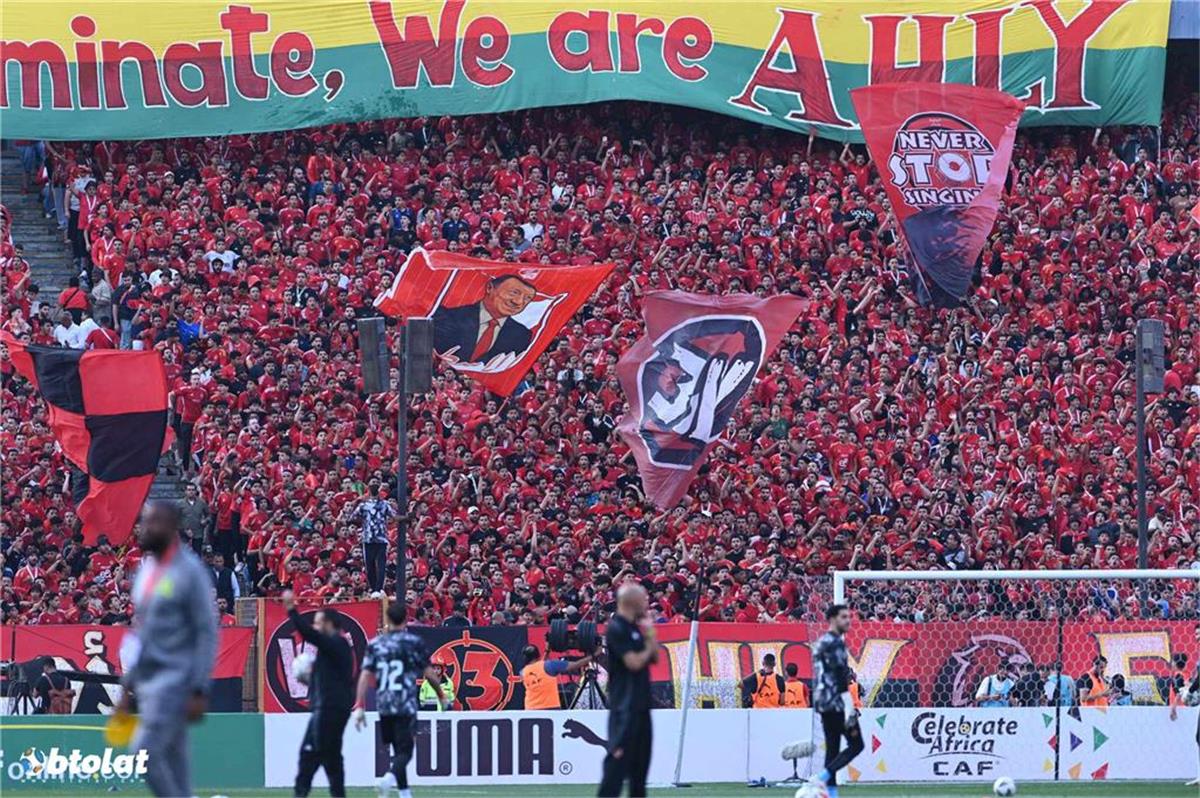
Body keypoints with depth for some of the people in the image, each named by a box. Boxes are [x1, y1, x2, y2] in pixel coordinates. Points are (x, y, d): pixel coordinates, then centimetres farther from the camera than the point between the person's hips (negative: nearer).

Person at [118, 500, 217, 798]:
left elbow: (207, 634, -12)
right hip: (146, 681, 8)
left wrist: (199, 692, -18)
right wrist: (128, 686, 19)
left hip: (175, 678, -8)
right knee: (173, 760, 7)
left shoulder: (190, 571, -9)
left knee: (145, 751, -17)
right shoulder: (146, 569, 15)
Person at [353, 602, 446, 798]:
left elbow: (365, 675, 1)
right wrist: (441, 696, 15)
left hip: (383, 706, 4)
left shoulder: (375, 644, 7)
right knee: (404, 750, -5)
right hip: (406, 705, -4)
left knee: (397, 750, 16)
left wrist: (360, 706, 2)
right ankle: (390, 778, -33)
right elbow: (429, 673, 0)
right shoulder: (413, 642, -2)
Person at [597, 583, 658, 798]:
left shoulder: (635, 627, 16)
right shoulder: (616, 629, -12)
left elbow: (655, 658, 17)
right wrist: (649, 646, -2)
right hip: (625, 703, -10)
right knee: (619, 755, -13)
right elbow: (634, 662, -20)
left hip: (640, 703, 10)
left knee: (641, 755, 13)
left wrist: (650, 635, 3)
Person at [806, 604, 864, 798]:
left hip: (822, 702, 9)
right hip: (837, 703, -9)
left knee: (832, 748, 9)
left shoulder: (820, 643, 18)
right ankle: (822, 778, -16)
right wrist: (849, 711, -21)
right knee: (856, 744, -5)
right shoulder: (835, 643, -12)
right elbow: (841, 679, -18)